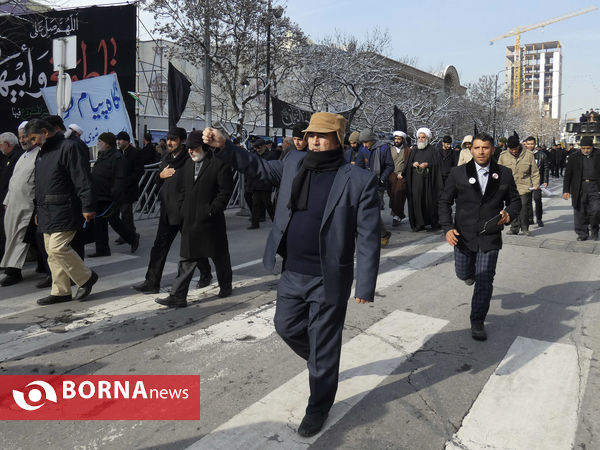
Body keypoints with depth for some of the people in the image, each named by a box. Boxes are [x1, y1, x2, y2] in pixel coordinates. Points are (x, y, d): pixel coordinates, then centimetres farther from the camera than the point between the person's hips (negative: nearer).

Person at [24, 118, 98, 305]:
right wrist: (38, 210, 24)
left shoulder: (68, 147, -9)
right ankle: (61, 292, 18)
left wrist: (88, 206, -21)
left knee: (58, 248, -14)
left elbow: (82, 179, -16)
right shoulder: (42, 152, 19)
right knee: (52, 251, 10)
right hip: (47, 212, 9)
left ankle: (86, 277, 6)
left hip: (63, 211, -9)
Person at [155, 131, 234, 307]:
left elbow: (226, 191, -12)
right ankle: (178, 296, 8)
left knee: (219, 255, 11)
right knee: (187, 258, 5)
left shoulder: (219, 164, -10)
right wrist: (184, 210, 9)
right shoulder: (188, 163, 12)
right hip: (190, 220, 6)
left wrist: (211, 210, -14)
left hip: (211, 220, -6)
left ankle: (225, 286, 32)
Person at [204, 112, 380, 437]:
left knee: (323, 346, 9)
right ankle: (321, 361, 51)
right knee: (286, 326, 21)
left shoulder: (360, 180, -14)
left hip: (329, 279, -5)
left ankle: (318, 408, 33)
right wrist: (224, 147, 7)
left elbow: (368, 237, -14)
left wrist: (365, 286, -16)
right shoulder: (294, 163, 1)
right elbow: (261, 168, 18)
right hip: (292, 272, 6)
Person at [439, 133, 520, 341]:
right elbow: (445, 201, 1)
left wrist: (509, 214, -12)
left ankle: (477, 323, 15)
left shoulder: (504, 174, 0)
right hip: (463, 236, 1)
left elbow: (514, 200, 11)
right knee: (463, 274, 18)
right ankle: (473, 273, 56)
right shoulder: (458, 173, -4)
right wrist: (447, 228, -11)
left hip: (490, 237, -1)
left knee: (484, 282, -1)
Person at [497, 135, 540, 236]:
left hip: (525, 187, -1)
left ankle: (525, 228, 14)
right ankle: (514, 228, 16)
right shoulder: (503, 156, 2)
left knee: (525, 208, -1)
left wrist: (536, 184, -2)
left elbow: (534, 171, 5)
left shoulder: (528, 155, 0)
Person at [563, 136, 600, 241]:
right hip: (579, 188, 1)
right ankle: (582, 233, 16)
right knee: (580, 212, 3)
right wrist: (566, 190, 0)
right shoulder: (574, 157, 5)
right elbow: (567, 174, 6)